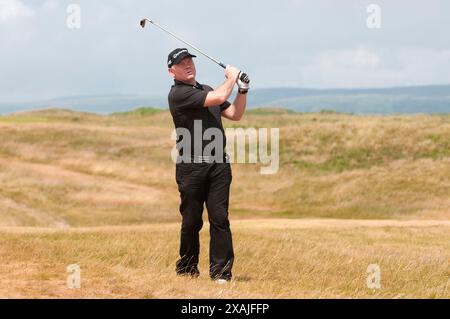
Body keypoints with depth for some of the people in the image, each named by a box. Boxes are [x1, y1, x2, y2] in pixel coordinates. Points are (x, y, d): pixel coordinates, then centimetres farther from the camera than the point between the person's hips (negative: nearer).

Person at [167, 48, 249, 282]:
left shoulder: (206, 90, 21)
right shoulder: (178, 94, -8)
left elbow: (235, 114, 21)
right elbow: (219, 97, -16)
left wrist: (243, 89, 10)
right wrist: (231, 78, 1)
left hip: (219, 165, 5)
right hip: (191, 167, -5)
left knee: (220, 218, -4)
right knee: (192, 221, 2)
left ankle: (221, 272, -4)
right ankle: (187, 271, 16)